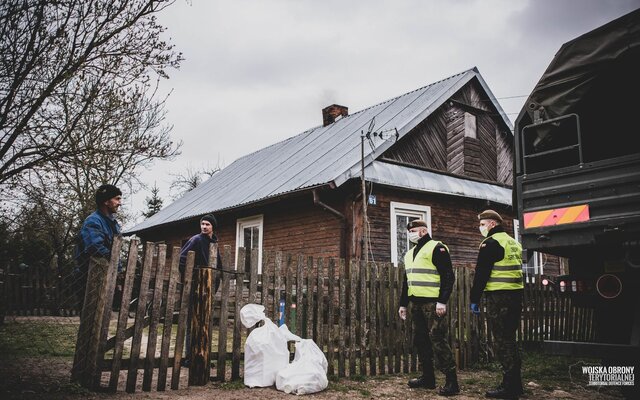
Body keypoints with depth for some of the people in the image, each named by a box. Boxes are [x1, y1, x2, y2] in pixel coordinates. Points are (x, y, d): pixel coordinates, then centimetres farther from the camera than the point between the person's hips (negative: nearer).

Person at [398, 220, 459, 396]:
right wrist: (403, 304, 21)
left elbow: (448, 276, -14)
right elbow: (406, 281, 24)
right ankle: (428, 378, 22)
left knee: (437, 340, -10)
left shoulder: (436, 248, -7)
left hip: (433, 303, -9)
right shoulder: (410, 253, 19)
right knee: (420, 340, 11)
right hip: (417, 303, 9)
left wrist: (442, 301, -21)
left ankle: (451, 382, -3)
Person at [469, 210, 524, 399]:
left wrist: (474, 299, -9)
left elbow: (481, 274, -13)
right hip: (516, 295, 9)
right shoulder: (513, 242, 17)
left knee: (501, 341, -4)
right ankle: (515, 383, 21)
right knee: (509, 339, 15)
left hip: (498, 297, -9)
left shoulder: (491, 243, -10)